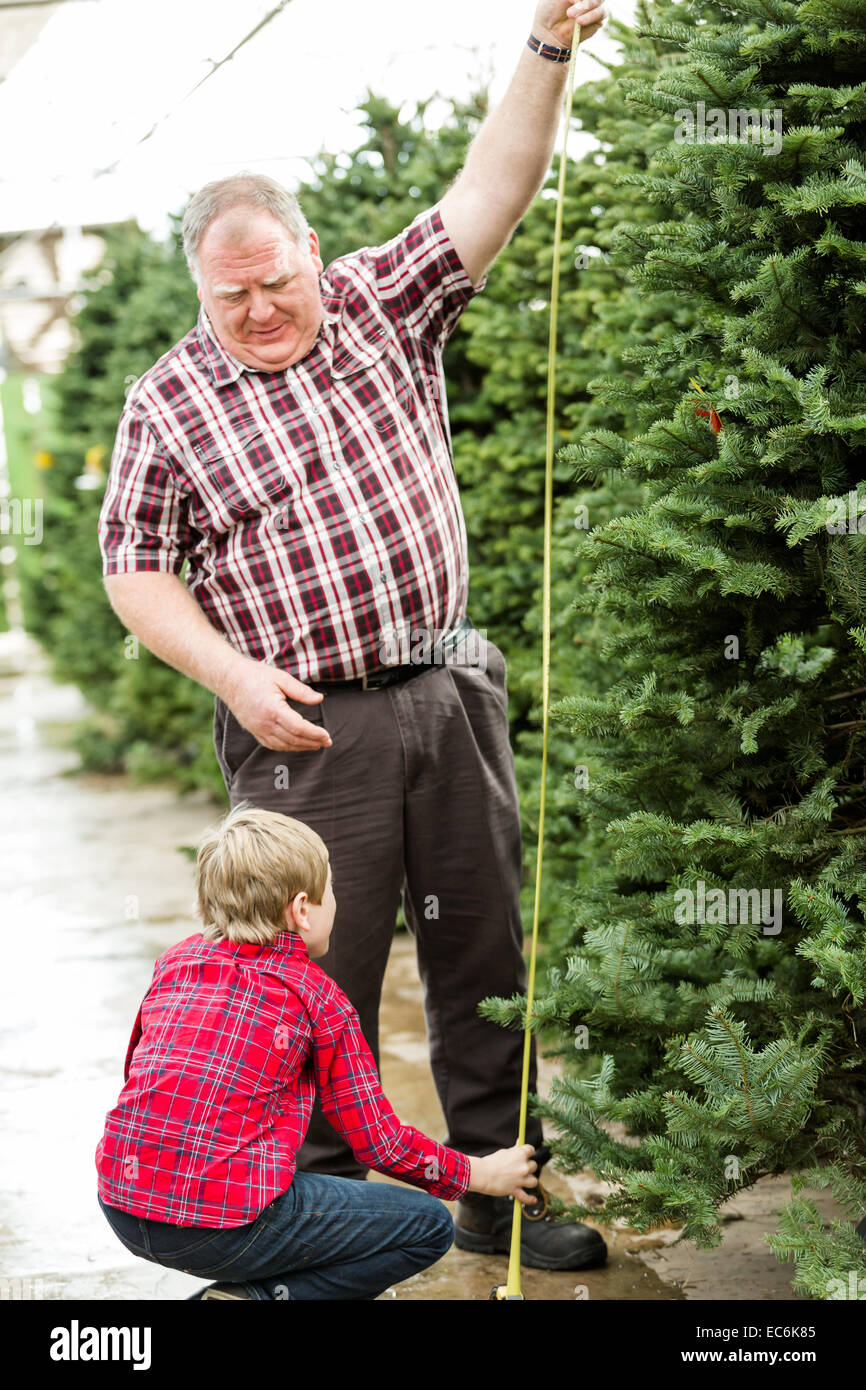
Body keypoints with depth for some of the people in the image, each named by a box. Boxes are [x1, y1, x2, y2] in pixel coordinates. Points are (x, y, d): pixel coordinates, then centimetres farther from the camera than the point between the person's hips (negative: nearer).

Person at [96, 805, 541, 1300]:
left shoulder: (176, 961, 11)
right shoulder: (318, 997, -3)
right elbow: (380, 1142, 2)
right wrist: (482, 1174, 17)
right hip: (223, 1223, -7)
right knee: (430, 1226, 5)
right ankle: (264, 1295, -7)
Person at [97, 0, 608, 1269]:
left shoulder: (384, 306, 7)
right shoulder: (169, 404, 0)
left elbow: (491, 190, -2)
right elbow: (136, 573, 1)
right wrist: (235, 677, -12)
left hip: (453, 693, 3)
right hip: (310, 730, -3)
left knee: (486, 952, 10)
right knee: (325, 978, 2)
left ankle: (497, 1189, 23)